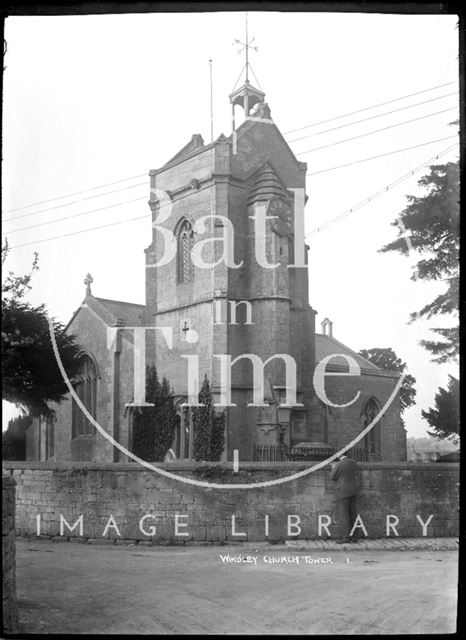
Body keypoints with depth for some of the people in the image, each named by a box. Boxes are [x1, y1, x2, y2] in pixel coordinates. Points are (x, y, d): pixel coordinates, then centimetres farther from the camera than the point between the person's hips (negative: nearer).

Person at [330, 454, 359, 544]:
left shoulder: (339, 465, -16)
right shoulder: (354, 463, 5)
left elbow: (332, 477, -7)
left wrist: (334, 468, 10)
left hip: (343, 491, -7)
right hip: (353, 491, 7)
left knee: (344, 514, -3)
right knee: (352, 513, 9)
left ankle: (347, 536, -4)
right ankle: (352, 536, 12)